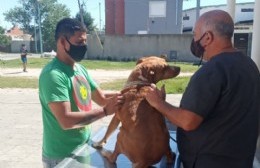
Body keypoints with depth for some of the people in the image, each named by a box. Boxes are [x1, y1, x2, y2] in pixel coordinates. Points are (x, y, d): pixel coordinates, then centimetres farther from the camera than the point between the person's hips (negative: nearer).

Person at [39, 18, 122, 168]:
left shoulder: (80, 69, 4)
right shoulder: (53, 75, -23)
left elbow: (102, 98, 5)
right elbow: (66, 121, -29)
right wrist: (105, 111, -27)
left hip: (85, 146, 8)